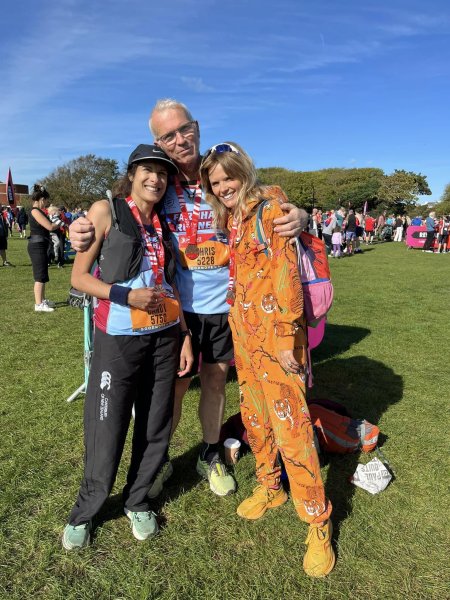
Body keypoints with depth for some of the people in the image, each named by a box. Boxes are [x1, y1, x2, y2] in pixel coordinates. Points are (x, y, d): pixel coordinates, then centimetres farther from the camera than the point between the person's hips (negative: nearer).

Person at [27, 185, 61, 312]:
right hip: (37, 246, -10)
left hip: (41, 246, 10)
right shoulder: (35, 211, -15)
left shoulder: (39, 211, 15)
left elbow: (47, 226, 14)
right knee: (40, 276, -7)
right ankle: (38, 304, -4)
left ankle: (42, 300, 27)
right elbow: (50, 227, -18)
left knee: (42, 275, 16)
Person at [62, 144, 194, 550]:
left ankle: (137, 501, 35)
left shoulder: (163, 225, 10)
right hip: (118, 339, -4)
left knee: (155, 428, 12)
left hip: (164, 338, 5)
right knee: (107, 431, 4)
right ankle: (85, 511, 30)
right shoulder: (106, 211, -3)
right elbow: (79, 277, -4)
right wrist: (126, 295, -18)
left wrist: (185, 336, 8)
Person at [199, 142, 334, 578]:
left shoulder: (270, 207, -8)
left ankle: (318, 521, 13)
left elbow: (286, 271, -15)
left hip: (276, 331, -7)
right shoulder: (228, 218, 14)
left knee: (289, 423, -5)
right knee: (253, 416, 16)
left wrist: (286, 337, -18)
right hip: (242, 329, 7)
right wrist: (235, 321, 14)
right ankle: (269, 488, 37)